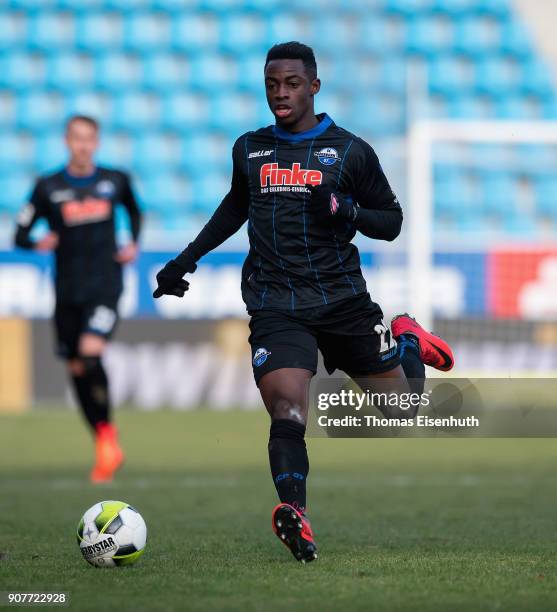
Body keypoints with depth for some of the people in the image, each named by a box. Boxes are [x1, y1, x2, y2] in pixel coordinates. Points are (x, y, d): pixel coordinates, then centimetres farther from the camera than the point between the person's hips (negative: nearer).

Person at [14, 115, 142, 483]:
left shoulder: (116, 181, 4)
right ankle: (106, 445, 20)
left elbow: (134, 209, 26)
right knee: (77, 369, 5)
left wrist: (134, 243, 10)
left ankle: (107, 432, -8)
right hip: (67, 290, 2)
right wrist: (37, 244, -19)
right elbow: (20, 234, 2)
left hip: (105, 284, -2)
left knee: (91, 353, -23)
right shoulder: (49, 188, 1)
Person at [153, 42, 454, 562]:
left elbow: (391, 221, 7)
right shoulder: (248, 150, 12)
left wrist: (345, 211, -13)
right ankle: (295, 517, -33)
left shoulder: (350, 152, 2)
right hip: (275, 305, 1)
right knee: (287, 412, -22)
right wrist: (187, 260, 26)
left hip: (342, 298, 0)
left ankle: (407, 341, 38)